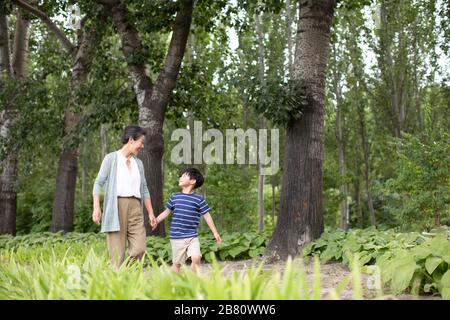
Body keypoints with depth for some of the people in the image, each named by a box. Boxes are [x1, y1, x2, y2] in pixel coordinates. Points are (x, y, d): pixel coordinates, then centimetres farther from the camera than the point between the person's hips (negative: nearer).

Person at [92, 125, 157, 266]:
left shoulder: (138, 163, 20)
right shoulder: (111, 158, 5)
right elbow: (98, 183, -1)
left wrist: (151, 213, 16)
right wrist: (96, 208, -13)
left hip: (135, 208, 4)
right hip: (116, 206, -4)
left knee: (139, 248, -10)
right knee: (117, 252, -7)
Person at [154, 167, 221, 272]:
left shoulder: (199, 199, -2)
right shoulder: (175, 197, 5)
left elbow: (207, 216, 2)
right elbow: (167, 212, 17)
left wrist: (215, 233, 2)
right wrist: (155, 221, 11)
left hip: (192, 237, -1)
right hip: (177, 237, 1)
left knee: (196, 258, -16)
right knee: (177, 263, 7)